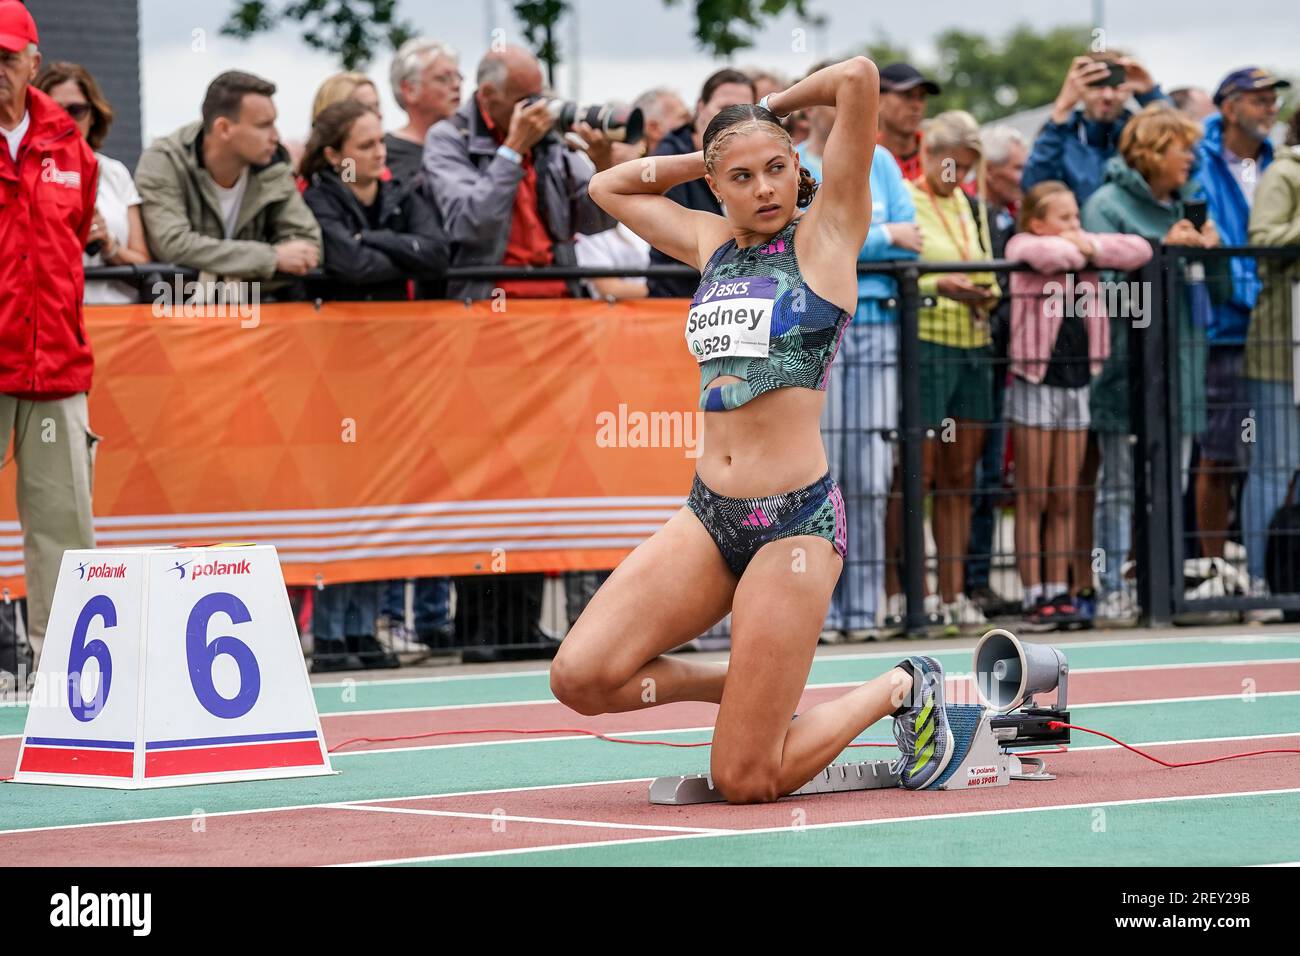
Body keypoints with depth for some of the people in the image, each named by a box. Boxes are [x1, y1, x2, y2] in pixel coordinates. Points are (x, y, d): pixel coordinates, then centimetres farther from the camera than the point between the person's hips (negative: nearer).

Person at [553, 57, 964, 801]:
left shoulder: (826, 233, -1)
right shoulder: (713, 244, 15)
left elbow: (859, 77, -11)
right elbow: (609, 186, 30)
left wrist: (775, 106, 6)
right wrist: (712, 157, 20)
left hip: (795, 517, -6)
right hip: (710, 514, 6)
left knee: (745, 784, -8)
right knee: (580, 677, -12)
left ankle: (898, 692, 17)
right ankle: (747, 688, 12)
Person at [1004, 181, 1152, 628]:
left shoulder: (1080, 247, 10)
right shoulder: (1022, 245, -5)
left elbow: (1140, 251, 2)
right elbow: (1048, 255, -28)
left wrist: (1092, 247, -8)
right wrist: (1078, 250, -8)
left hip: (1076, 383, 5)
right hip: (1035, 385, -5)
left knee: (1064, 499, 7)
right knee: (1033, 499, -1)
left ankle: (1059, 592, 10)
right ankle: (1034, 595, 1)